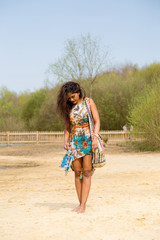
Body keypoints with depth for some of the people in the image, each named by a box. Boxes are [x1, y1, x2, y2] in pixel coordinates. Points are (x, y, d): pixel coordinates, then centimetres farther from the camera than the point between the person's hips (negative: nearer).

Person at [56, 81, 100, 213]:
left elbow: (97, 121, -1)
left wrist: (95, 138, -14)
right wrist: (66, 141, 0)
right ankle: (80, 203, 6)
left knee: (86, 172, -8)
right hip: (74, 141, 4)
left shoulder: (88, 102, 4)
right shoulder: (69, 108, 13)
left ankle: (83, 205, -11)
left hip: (88, 139, -4)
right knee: (77, 172, 1)